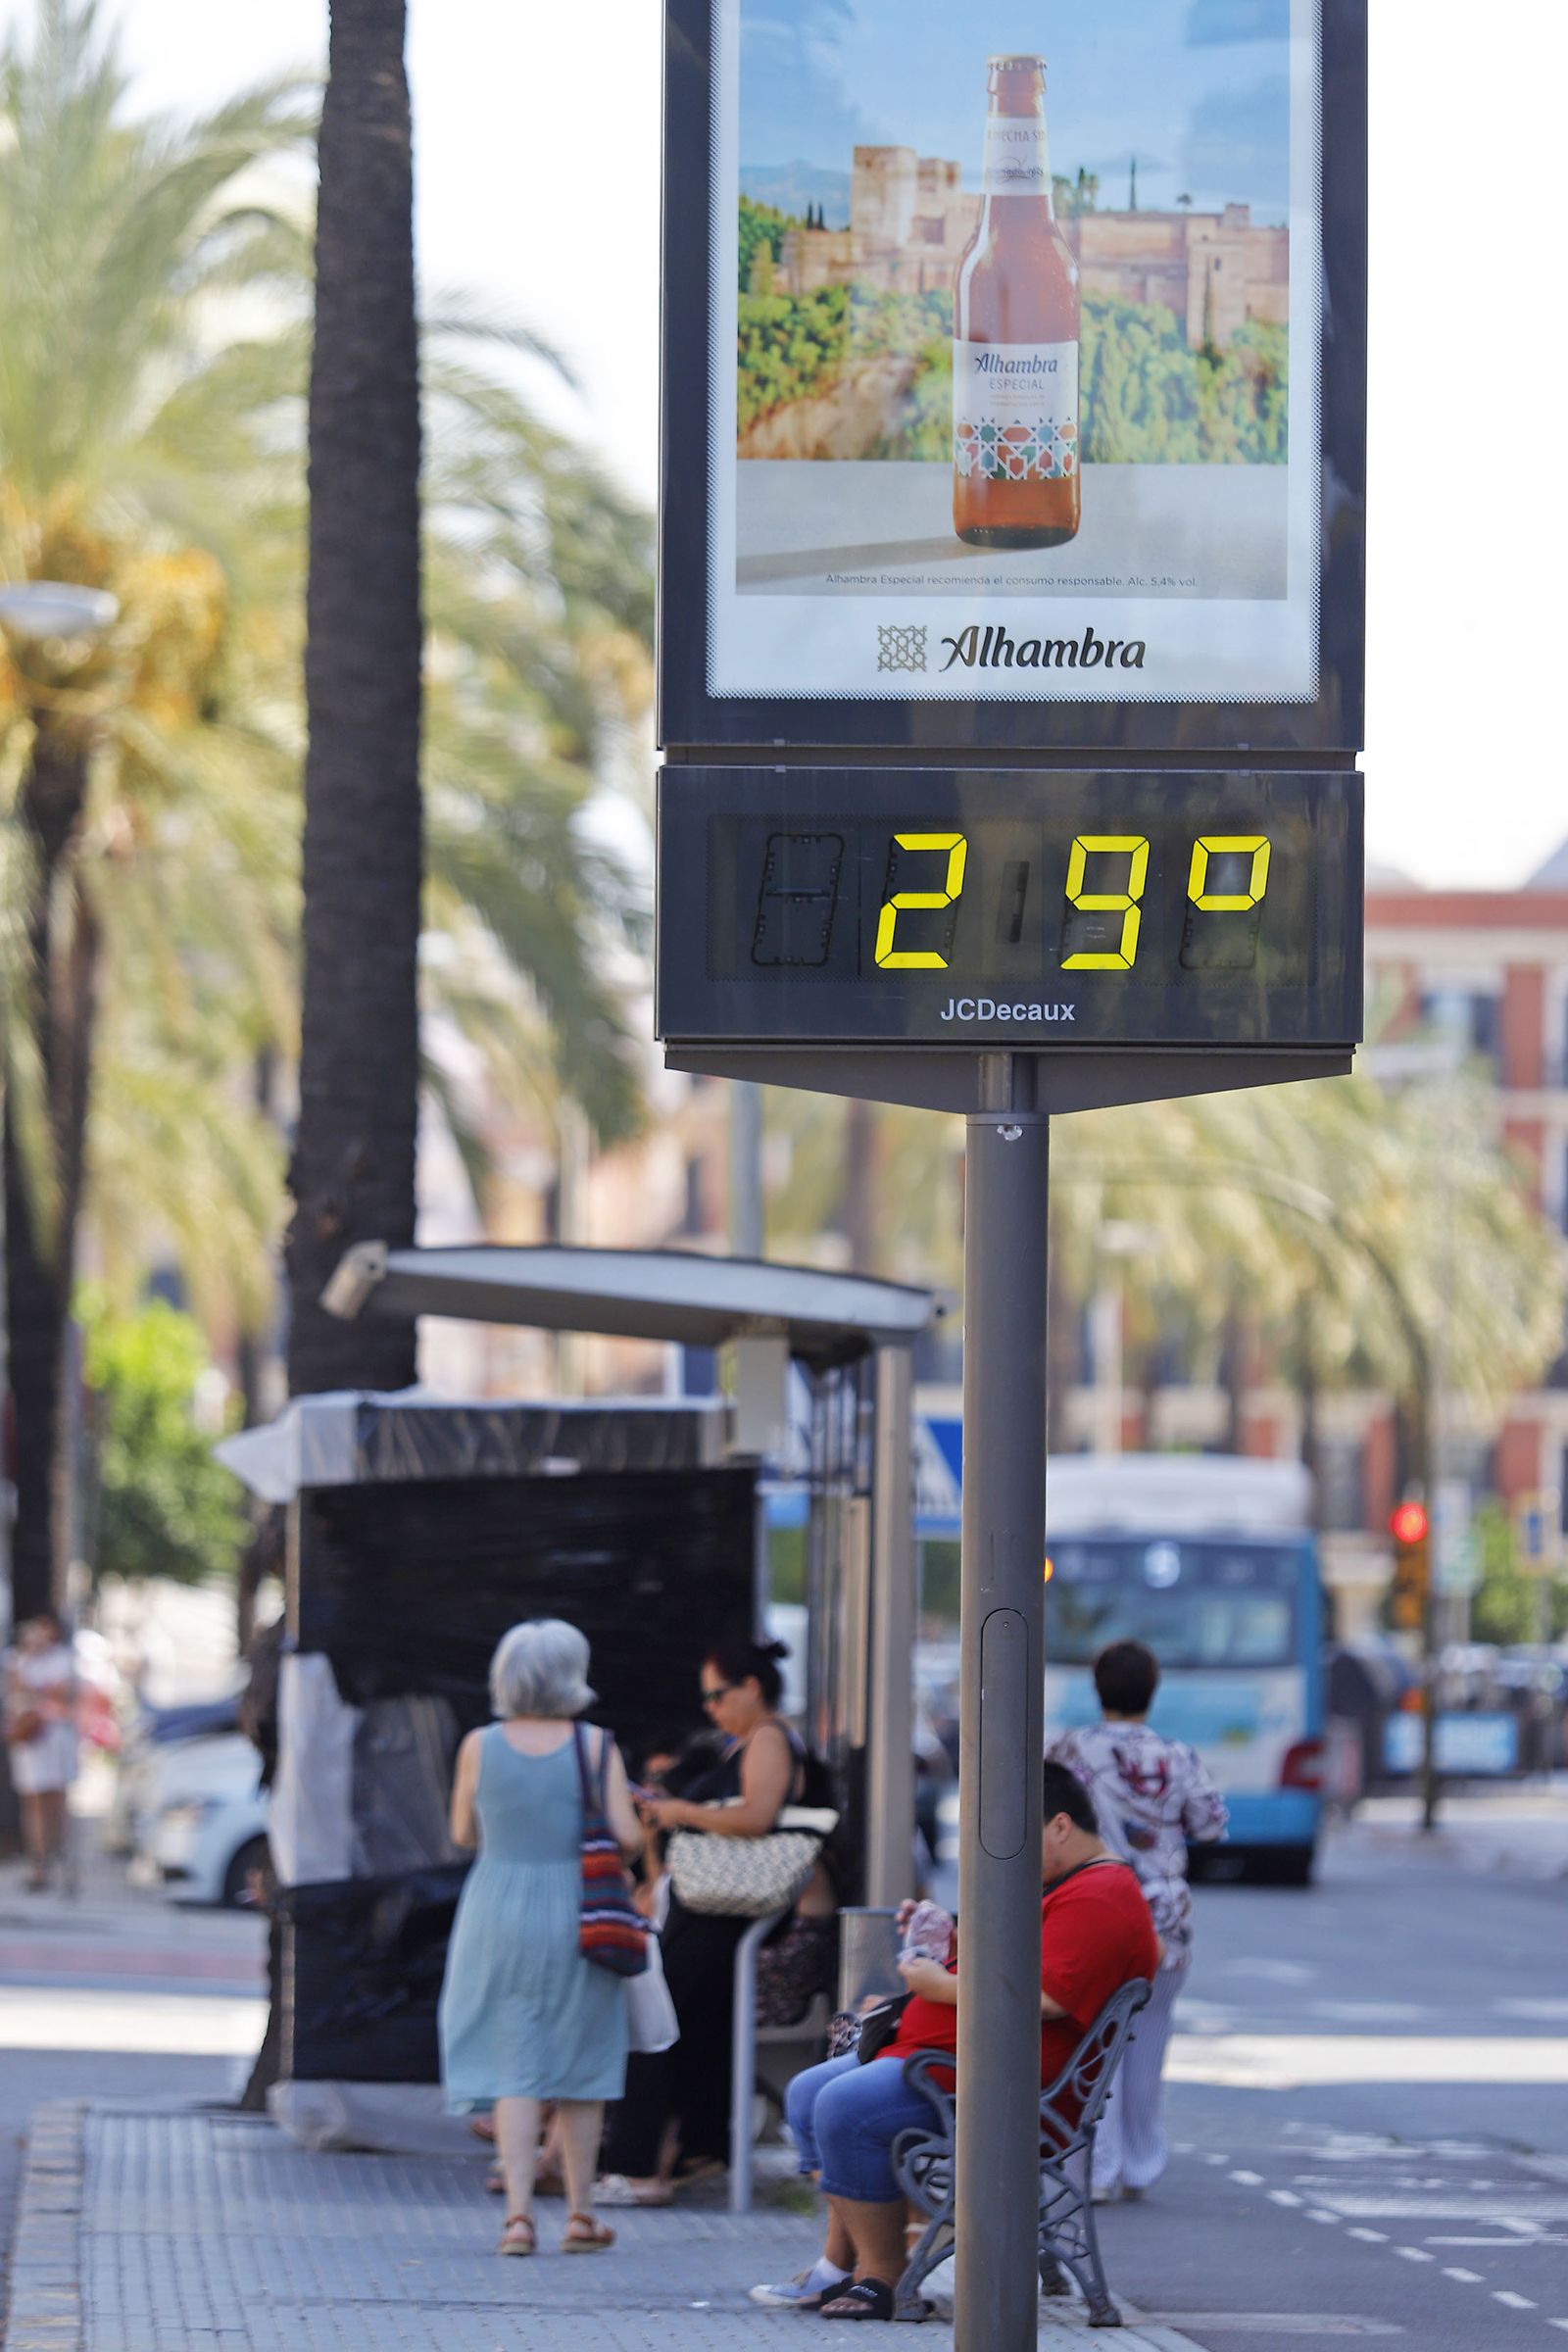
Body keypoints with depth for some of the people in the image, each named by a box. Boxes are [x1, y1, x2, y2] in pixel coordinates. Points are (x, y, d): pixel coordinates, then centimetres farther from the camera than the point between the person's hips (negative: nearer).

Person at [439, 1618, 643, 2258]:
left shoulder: (480, 1747, -3)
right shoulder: (596, 1746, -7)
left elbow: (463, 1833, 7)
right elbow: (627, 1837, -9)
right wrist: (610, 1854, 13)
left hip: (498, 1912, 0)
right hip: (578, 1915, 0)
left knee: (512, 2068, 2)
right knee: (579, 2067, 11)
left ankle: (518, 2214, -9)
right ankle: (581, 2214, 17)